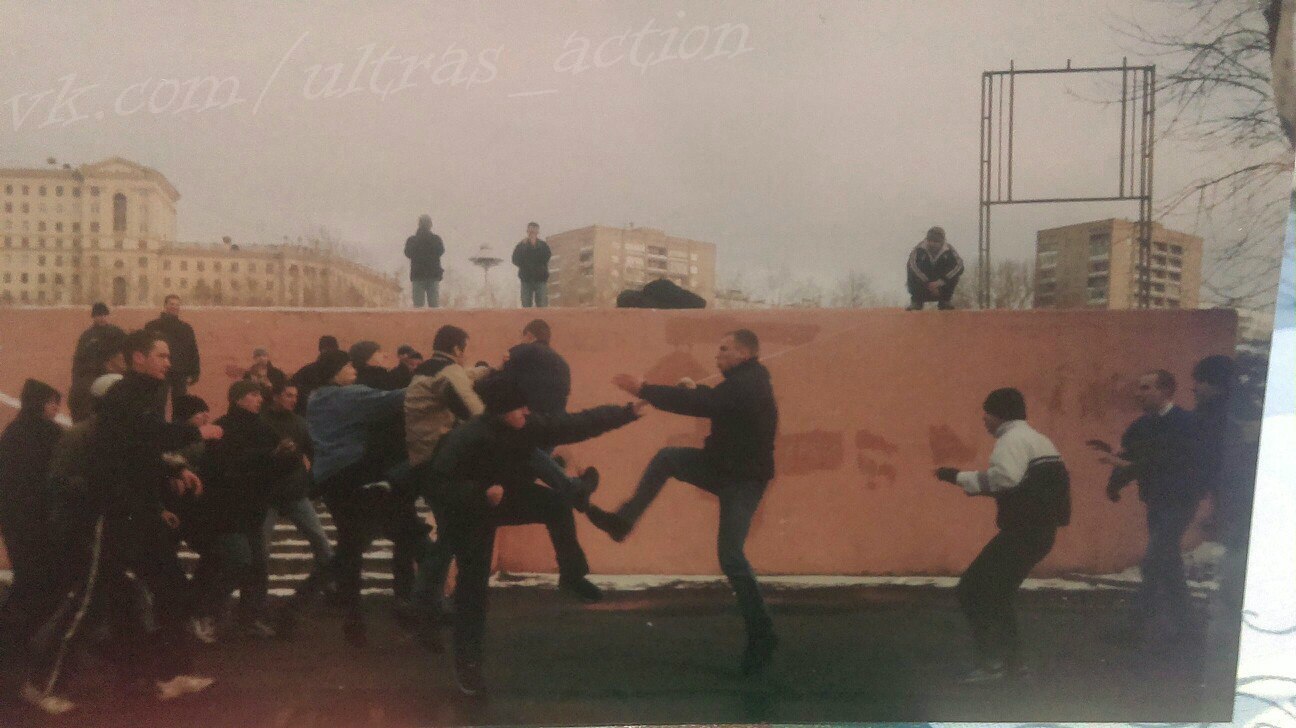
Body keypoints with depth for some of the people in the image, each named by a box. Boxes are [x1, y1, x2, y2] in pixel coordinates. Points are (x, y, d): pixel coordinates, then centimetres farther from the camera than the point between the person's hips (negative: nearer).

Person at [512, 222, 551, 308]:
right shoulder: (520, 245, 10)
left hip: (541, 279, -1)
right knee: (526, 306, -3)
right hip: (526, 280, 1)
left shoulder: (543, 245, 7)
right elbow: (515, 260, -2)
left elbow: (545, 258, -9)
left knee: (542, 307, -8)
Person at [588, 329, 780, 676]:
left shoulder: (747, 385, -23)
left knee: (730, 555, -12)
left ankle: (762, 633, -2)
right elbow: (712, 402, 19)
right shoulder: (745, 382, 10)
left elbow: (699, 404, -29)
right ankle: (623, 521, 1)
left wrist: (643, 390, -23)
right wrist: (696, 391, 0)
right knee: (666, 458, 0)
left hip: (744, 479, -10)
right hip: (724, 467, 10)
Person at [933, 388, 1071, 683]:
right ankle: (1011, 658, 24)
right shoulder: (1038, 439, 21)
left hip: (1023, 531, -10)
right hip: (1041, 531, 10)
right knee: (996, 592, 21)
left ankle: (990, 662, -8)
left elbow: (1005, 478, -28)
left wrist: (960, 477, -22)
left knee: (973, 589, -7)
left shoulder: (1012, 439, -10)